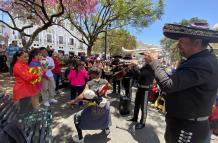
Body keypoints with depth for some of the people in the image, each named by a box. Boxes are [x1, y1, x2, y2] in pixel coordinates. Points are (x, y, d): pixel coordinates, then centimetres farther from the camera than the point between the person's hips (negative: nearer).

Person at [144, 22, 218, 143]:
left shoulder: (204, 63, -28)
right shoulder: (199, 60, 6)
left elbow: (168, 85, -33)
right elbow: (175, 80, 10)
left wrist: (154, 62, -20)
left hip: (187, 128, -9)